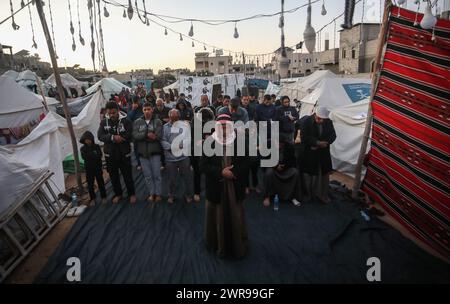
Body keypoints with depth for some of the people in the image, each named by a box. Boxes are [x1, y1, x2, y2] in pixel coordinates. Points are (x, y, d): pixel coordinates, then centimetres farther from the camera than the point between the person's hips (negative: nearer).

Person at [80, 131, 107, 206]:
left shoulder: (96, 146, -2)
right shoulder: (83, 148, 0)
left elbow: (100, 155, -14)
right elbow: (84, 157, -15)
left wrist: (89, 156, -17)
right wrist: (94, 155, -19)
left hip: (97, 168, -1)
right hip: (88, 169, 1)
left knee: (100, 183, 6)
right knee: (90, 184, 6)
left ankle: (103, 197, 18)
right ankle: (92, 199, 19)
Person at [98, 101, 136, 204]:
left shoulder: (126, 121, -10)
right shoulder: (104, 122, 0)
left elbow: (129, 136, -17)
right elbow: (100, 136, -10)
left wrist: (118, 138, -17)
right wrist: (113, 137, -24)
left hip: (124, 154, -3)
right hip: (110, 154, 3)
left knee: (127, 175, 8)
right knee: (113, 176, 16)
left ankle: (131, 194, 28)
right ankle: (118, 194, 36)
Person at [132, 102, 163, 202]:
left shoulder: (157, 121, 0)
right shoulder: (137, 122, 6)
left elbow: (159, 136, -14)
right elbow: (135, 135, -7)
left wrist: (143, 136, -15)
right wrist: (147, 135, -19)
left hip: (155, 152, -2)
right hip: (143, 152, 2)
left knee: (157, 174, 3)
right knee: (147, 175, 10)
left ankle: (158, 193, 19)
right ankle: (151, 193, 25)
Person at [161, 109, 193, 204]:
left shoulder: (185, 125, 1)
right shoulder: (165, 127, 5)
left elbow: (188, 139, -7)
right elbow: (163, 141, -3)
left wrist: (180, 145, -20)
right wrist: (171, 147, -17)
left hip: (184, 156, -1)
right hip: (170, 157, 1)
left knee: (186, 177, 10)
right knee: (171, 178, 13)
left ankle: (188, 194, 30)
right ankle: (171, 195, 34)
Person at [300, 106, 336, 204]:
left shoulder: (329, 122, -3)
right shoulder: (308, 122, -13)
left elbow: (333, 136, -1)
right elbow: (304, 138, -16)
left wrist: (324, 143, -17)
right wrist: (317, 143, -22)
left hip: (324, 153, 3)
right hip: (310, 153, -3)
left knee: (325, 174, 9)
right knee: (308, 174, 7)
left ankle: (323, 195, 26)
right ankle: (308, 195, 24)